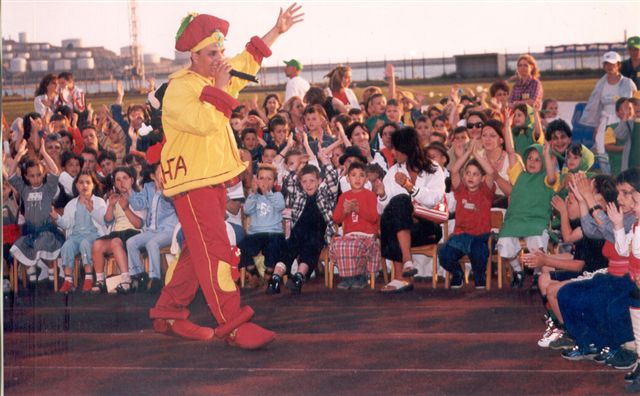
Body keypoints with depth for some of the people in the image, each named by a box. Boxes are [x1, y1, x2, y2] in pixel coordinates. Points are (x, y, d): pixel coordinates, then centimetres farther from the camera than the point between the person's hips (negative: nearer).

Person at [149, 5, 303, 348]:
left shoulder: (215, 78, 13)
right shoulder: (179, 89, -15)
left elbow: (248, 60, 28)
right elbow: (204, 122, -30)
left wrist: (277, 31, 28)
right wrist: (219, 89, -20)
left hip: (215, 178, 10)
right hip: (191, 181, -10)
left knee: (198, 252, 12)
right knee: (216, 252, -14)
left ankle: (168, 314, 20)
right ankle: (232, 324, -17)